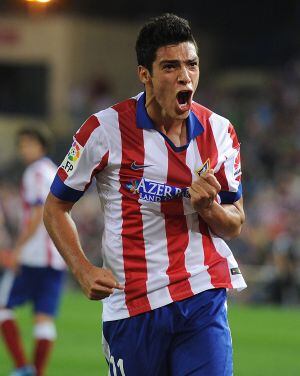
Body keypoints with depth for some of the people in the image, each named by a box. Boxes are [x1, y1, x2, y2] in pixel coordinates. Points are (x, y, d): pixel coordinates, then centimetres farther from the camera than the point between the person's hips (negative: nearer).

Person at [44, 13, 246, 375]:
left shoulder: (219, 131, 5)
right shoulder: (106, 129, -5)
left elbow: (235, 223, 13)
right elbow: (55, 208, 4)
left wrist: (208, 208, -10)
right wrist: (83, 271, -9)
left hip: (204, 300, 2)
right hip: (133, 302, -2)